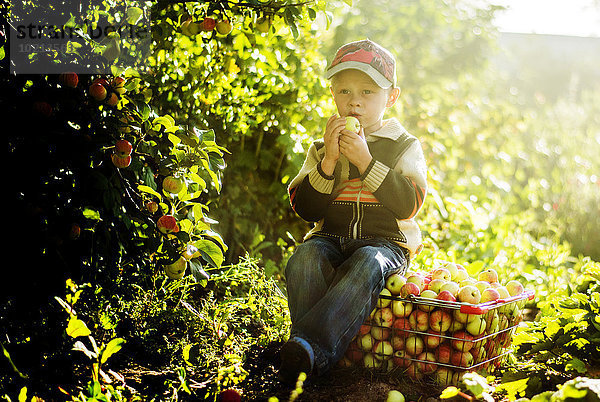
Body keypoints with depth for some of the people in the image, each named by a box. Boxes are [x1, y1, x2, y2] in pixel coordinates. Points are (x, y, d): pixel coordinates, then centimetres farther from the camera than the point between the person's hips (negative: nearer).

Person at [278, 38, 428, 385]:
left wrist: (365, 161, -15)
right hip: (330, 238, 3)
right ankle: (312, 356, -36)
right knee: (304, 261, -31)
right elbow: (306, 209, 4)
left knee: (366, 267, -37)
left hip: (385, 241, -2)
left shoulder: (405, 146, 7)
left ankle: (310, 346, -46)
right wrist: (328, 162, -10)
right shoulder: (322, 148, 13)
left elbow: (408, 205, -8)